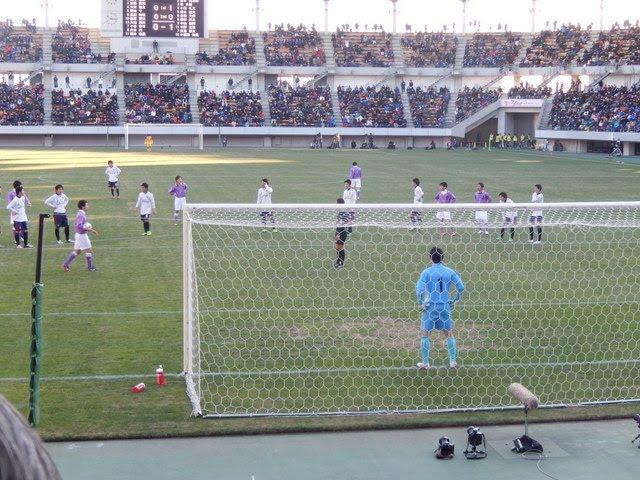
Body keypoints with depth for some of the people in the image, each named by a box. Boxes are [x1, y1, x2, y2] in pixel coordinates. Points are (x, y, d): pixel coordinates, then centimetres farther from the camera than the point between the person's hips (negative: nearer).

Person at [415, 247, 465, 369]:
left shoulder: (426, 272, -7)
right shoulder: (449, 272, 1)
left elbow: (419, 289, -17)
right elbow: (461, 287, 0)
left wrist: (420, 303, -6)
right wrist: (455, 300, 12)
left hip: (430, 306, -2)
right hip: (445, 306, 2)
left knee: (425, 334, 9)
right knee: (449, 334, 14)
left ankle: (425, 363, 11)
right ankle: (453, 361, 13)